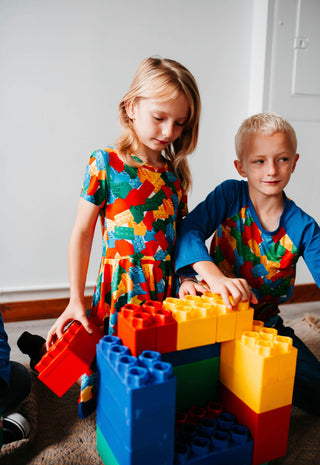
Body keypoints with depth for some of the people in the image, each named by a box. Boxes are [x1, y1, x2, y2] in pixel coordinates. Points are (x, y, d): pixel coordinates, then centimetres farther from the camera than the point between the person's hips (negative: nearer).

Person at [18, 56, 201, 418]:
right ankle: (47, 348, 31)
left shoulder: (175, 172, 7)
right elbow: (82, 232, -6)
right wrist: (75, 301, -7)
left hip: (167, 291, 6)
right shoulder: (105, 164, -8)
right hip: (120, 291, -5)